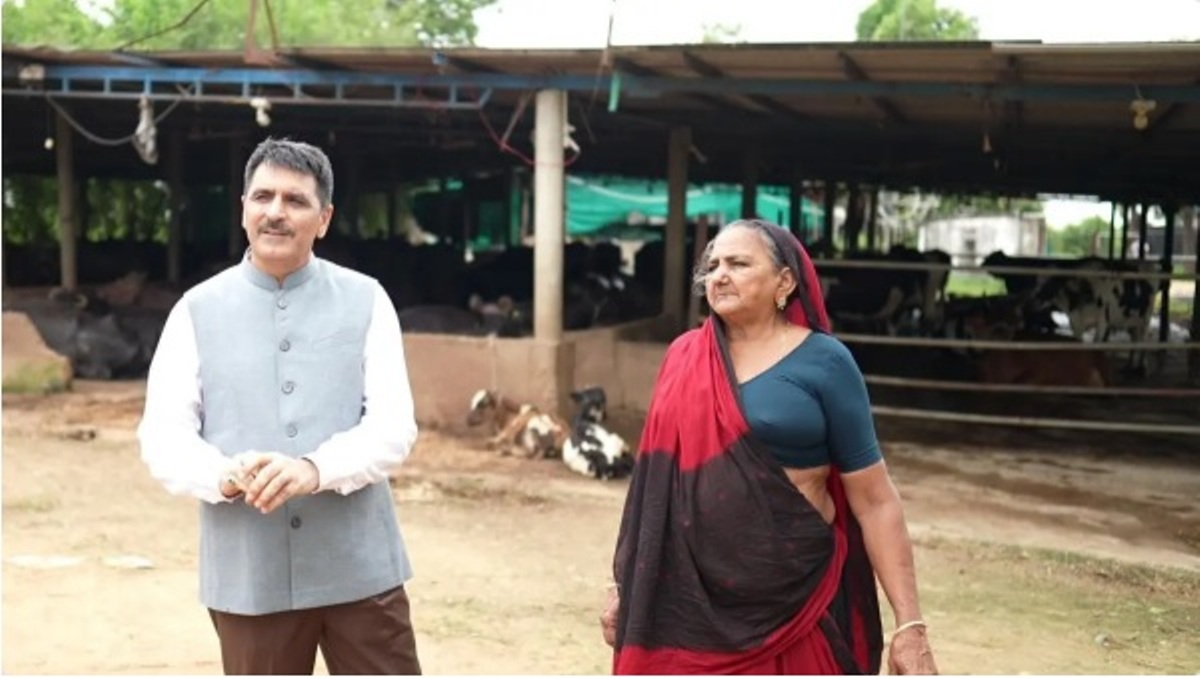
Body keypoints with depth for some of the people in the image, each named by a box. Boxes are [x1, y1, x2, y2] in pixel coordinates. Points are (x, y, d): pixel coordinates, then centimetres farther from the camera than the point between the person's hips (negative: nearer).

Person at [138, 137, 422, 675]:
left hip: (359, 567, -1)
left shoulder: (365, 300, 2)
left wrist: (316, 469, -24)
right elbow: (162, 436, -1)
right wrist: (225, 475, -22)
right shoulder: (197, 310, 4)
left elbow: (394, 425, -6)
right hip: (248, 575, 1)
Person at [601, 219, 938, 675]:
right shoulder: (684, 357, 4)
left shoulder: (823, 363, -7)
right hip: (686, 596, 4)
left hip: (791, 599, -3)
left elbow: (875, 501, -6)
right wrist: (625, 586, 14)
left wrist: (909, 624, -11)